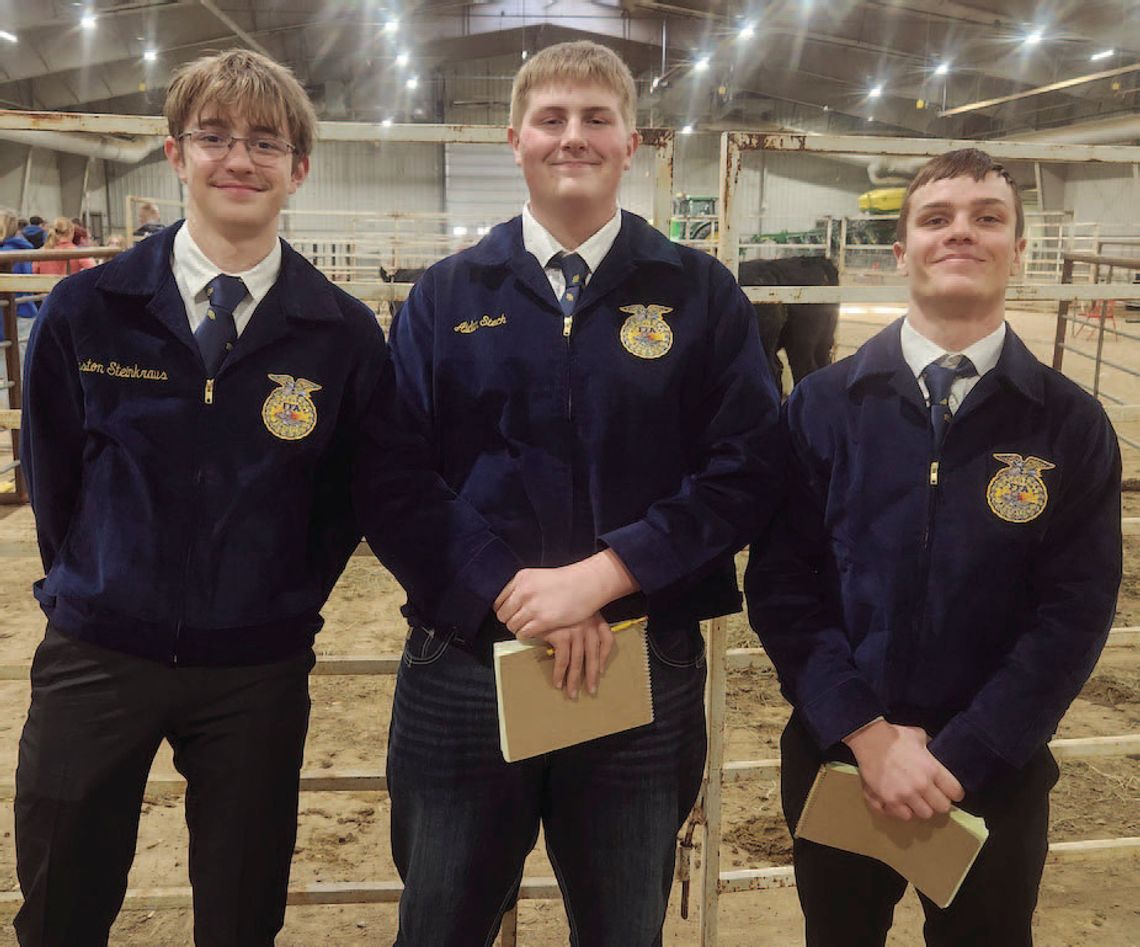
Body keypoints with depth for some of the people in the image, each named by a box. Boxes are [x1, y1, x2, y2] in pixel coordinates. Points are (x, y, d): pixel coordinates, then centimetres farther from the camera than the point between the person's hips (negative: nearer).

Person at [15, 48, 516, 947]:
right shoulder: (85, 311, -5)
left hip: (258, 671, 0)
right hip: (96, 658, 1)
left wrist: (510, 583, -22)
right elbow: (53, 470, 6)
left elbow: (398, 492, -8)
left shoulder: (343, 333, -6)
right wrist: (96, 589, 11)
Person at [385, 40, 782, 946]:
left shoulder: (700, 293, 1)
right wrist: (509, 591, -16)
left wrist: (600, 575, -18)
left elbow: (745, 470, -6)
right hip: (463, 668, 1)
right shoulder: (444, 297, 3)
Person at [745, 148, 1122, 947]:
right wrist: (865, 732, -15)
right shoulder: (823, 405, -4)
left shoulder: (1072, 423, -4)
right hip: (836, 757, 1)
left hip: (995, 774, 0)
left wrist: (960, 758, -15)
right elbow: (780, 583, -7)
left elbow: (1076, 611, -8)